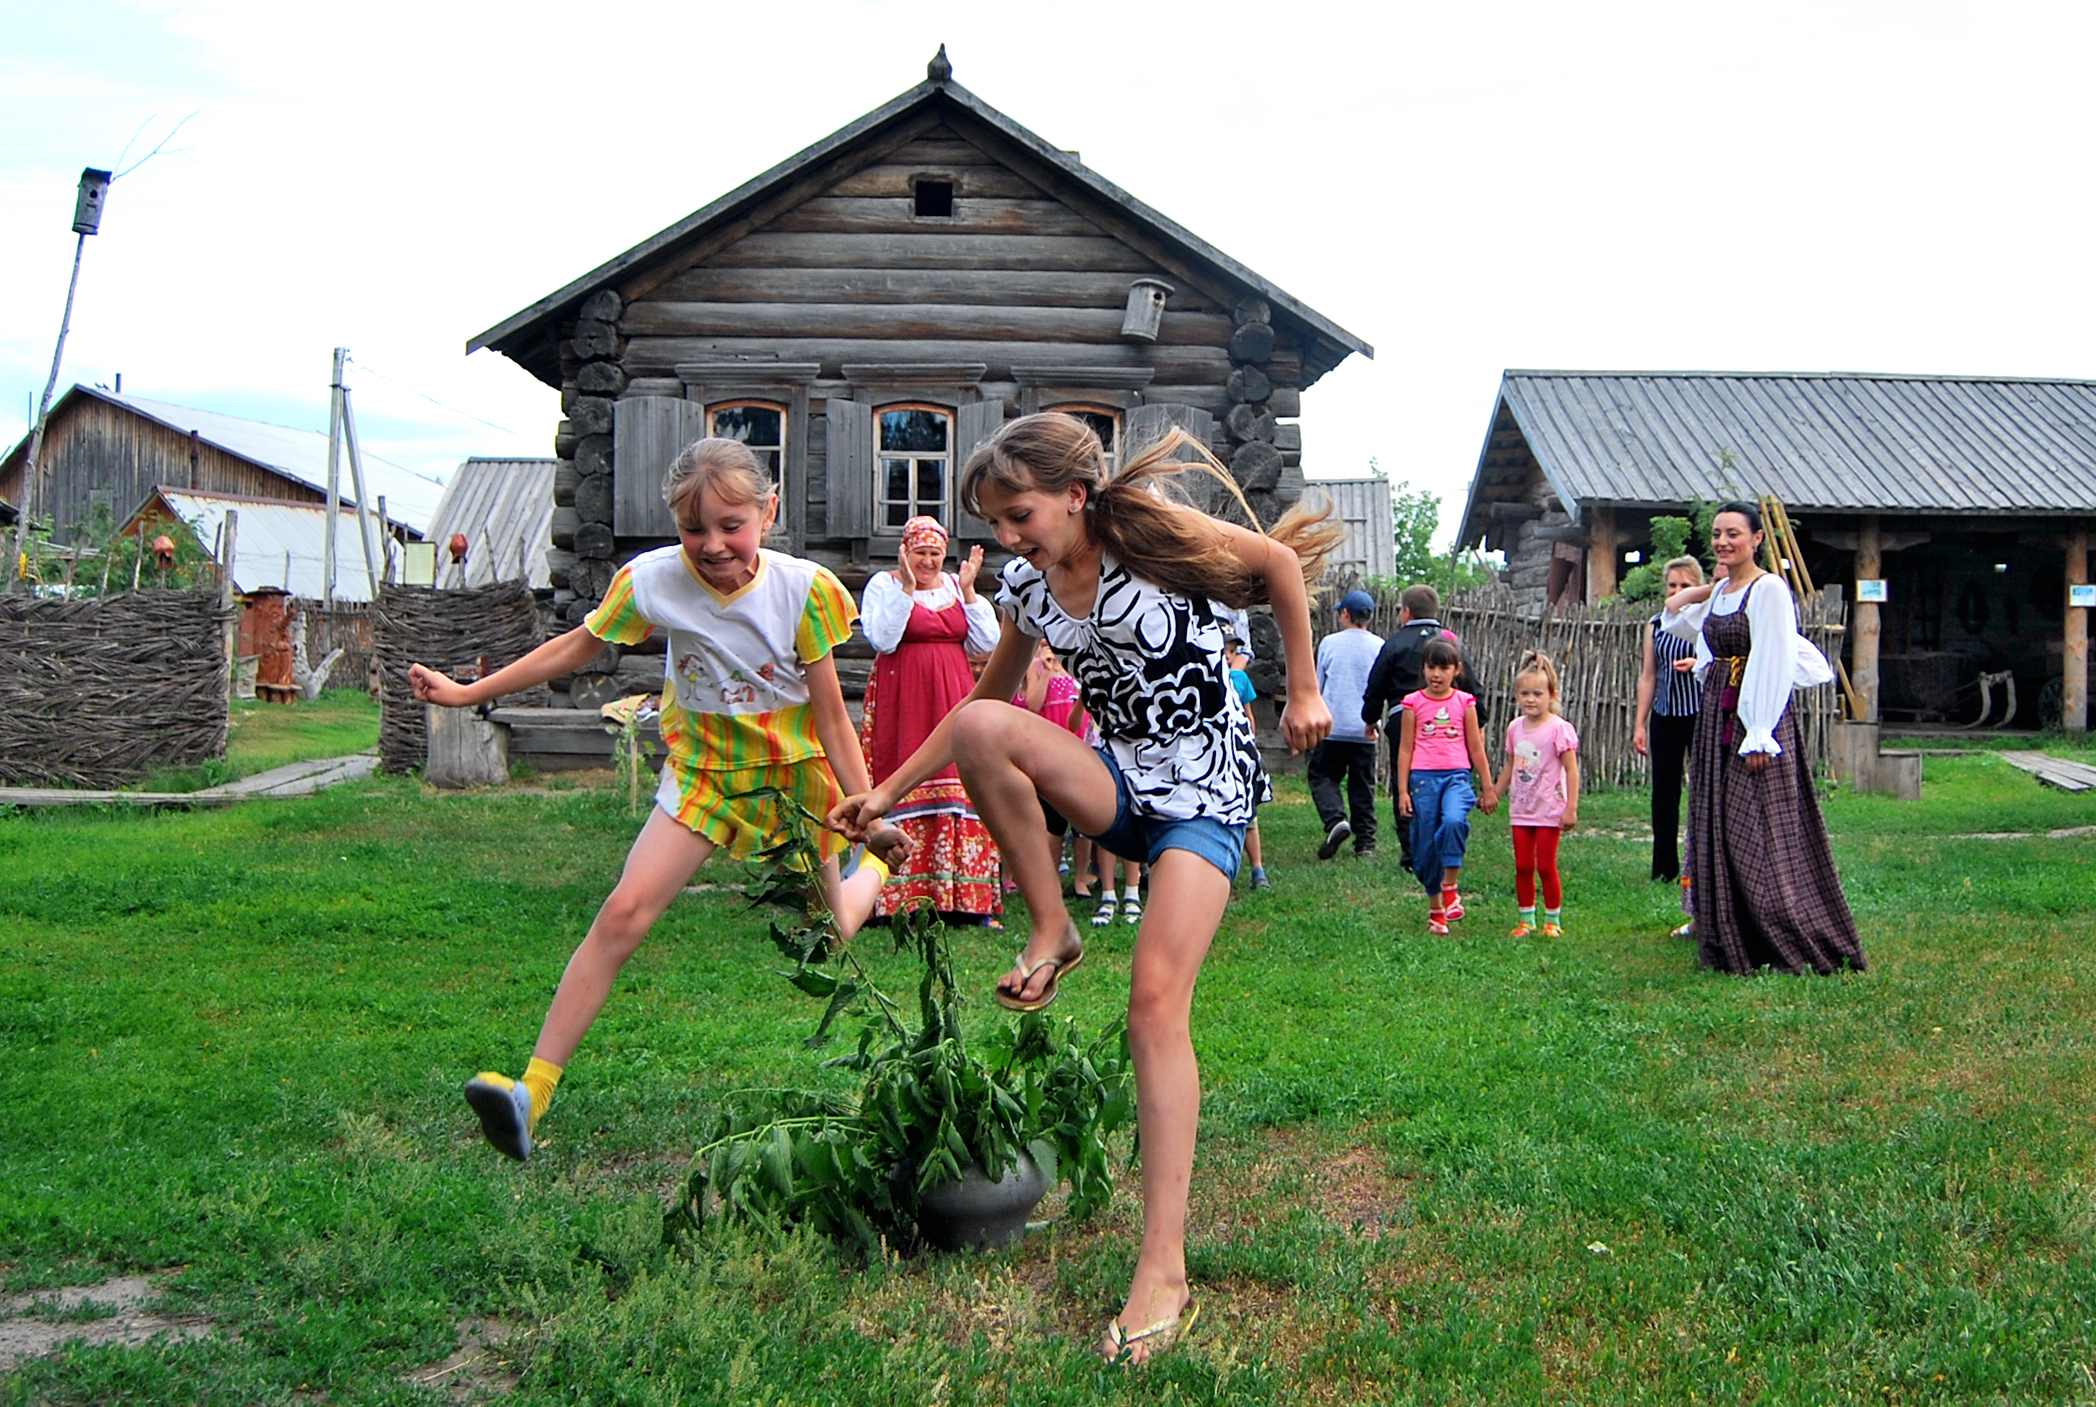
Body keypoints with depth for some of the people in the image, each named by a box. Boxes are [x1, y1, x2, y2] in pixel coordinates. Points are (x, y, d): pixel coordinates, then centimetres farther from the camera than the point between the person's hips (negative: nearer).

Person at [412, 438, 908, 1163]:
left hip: (793, 770, 0)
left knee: (827, 933, 11)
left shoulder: (802, 589, -20)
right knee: (623, 912, -16)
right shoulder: (654, 579, -16)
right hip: (703, 769, 1)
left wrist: (869, 815, -12)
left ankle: (876, 864, 48)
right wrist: (467, 692, 3)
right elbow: (574, 647, 0)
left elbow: (831, 715, -13)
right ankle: (533, 1090, -14)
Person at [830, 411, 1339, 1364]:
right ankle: (1052, 934, -8)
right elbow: (985, 700, 16)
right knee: (979, 729, -25)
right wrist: (888, 792, 14)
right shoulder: (1027, 590, 4)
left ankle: (1163, 1268, -18)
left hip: (1205, 783, -5)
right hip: (1119, 777, 5)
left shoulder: (1144, 528, -12)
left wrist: (1303, 694, -1)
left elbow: (1281, 562, -4)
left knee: (1156, 997, -20)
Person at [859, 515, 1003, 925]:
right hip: (903, 704, -3)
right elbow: (882, 640, -12)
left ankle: (967, 900, 0)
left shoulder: (957, 585, 15)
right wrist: (907, 587, -14)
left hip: (955, 700, 4)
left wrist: (969, 590, -1)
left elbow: (988, 642, 6)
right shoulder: (883, 584, 4)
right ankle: (903, 899, -6)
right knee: (905, 786, -9)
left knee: (961, 792, -2)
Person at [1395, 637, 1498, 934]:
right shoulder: (1414, 703, 5)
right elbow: (1405, 749, 6)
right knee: (1426, 846, 2)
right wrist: (1402, 791, 2)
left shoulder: (1465, 702, 7)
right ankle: (1436, 909, 17)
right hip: (1423, 777, 1)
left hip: (1457, 776, -1)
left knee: (1454, 821, -30)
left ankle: (1450, 887, -13)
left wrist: (1488, 788, 13)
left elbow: (1476, 748, 12)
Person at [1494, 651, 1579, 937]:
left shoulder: (1559, 729, -12)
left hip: (1549, 810, -5)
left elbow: (1572, 770, -12)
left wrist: (1571, 808, -16)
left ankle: (1553, 920, 13)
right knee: (1522, 867, 7)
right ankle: (1526, 920, 17)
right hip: (1520, 809, 5)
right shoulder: (1515, 727, 5)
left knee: (1546, 867, 0)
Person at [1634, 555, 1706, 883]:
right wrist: (1640, 724, 10)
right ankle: (1664, 868, 13)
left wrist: (1699, 664, -18)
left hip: (1700, 713, -4)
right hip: (1664, 717, 4)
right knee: (1663, 791, 6)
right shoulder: (1656, 625, 12)